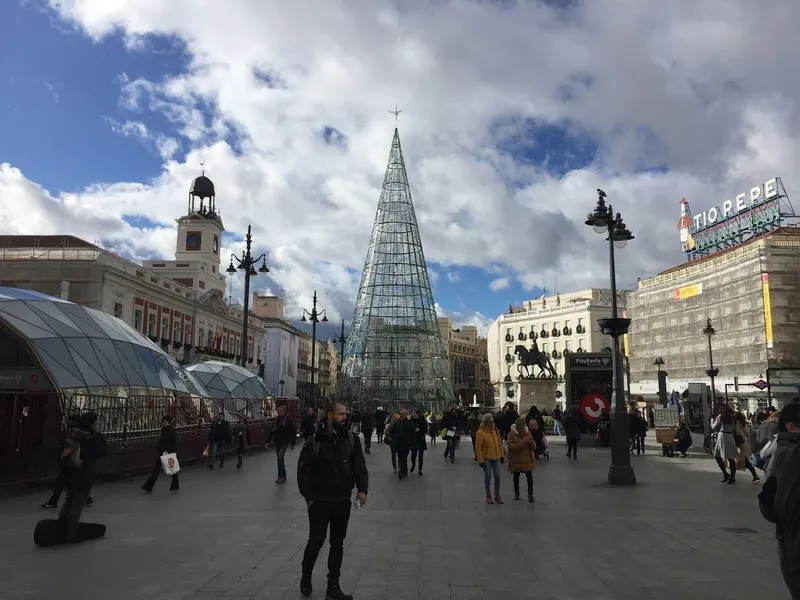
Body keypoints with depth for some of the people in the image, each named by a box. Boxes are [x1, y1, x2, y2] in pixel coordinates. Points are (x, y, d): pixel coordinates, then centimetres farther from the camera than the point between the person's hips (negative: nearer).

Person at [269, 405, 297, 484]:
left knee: (280, 458, -18)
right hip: (277, 442, 6)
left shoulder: (289, 421, -8)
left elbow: (293, 433, -4)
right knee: (280, 459, 11)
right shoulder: (275, 421, 8)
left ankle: (281, 476, -11)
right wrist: (269, 442, 11)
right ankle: (283, 476, 20)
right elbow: (271, 432, 15)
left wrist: (293, 443, -2)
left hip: (284, 442, -6)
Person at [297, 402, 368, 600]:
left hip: (343, 501, 3)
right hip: (319, 501, -3)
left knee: (337, 544, 11)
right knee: (316, 541, 10)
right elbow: (303, 470, -7)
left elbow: (359, 466, 0)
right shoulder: (315, 441, -12)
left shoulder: (350, 439, -2)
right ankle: (305, 578, 34)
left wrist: (362, 489, -12)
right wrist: (309, 496, -10)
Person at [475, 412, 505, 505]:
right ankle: (488, 496, 17)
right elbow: (478, 448, -13)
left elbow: (500, 443, 13)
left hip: (496, 458, 5)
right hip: (486, 459, -5)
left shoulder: (495, 430, 4)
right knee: (488, 477, 3)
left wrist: (502, 455, 12)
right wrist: (481, 460, -14)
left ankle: (497, 495, 20)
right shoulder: (480, 432, -14)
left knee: (497, 476, 6)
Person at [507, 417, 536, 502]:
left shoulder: (528, 433, 0)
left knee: (530, 478, -4)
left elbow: (534, 447, 4)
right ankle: (516, 494, 31)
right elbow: (510, 447, -22)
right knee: (516, 478, 14)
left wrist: (532, 442, -20)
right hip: (516, 461, -1)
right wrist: (522, 443, -30)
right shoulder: (511, 434, -11)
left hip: (528, 460, 2)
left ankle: (530, 495, 8)